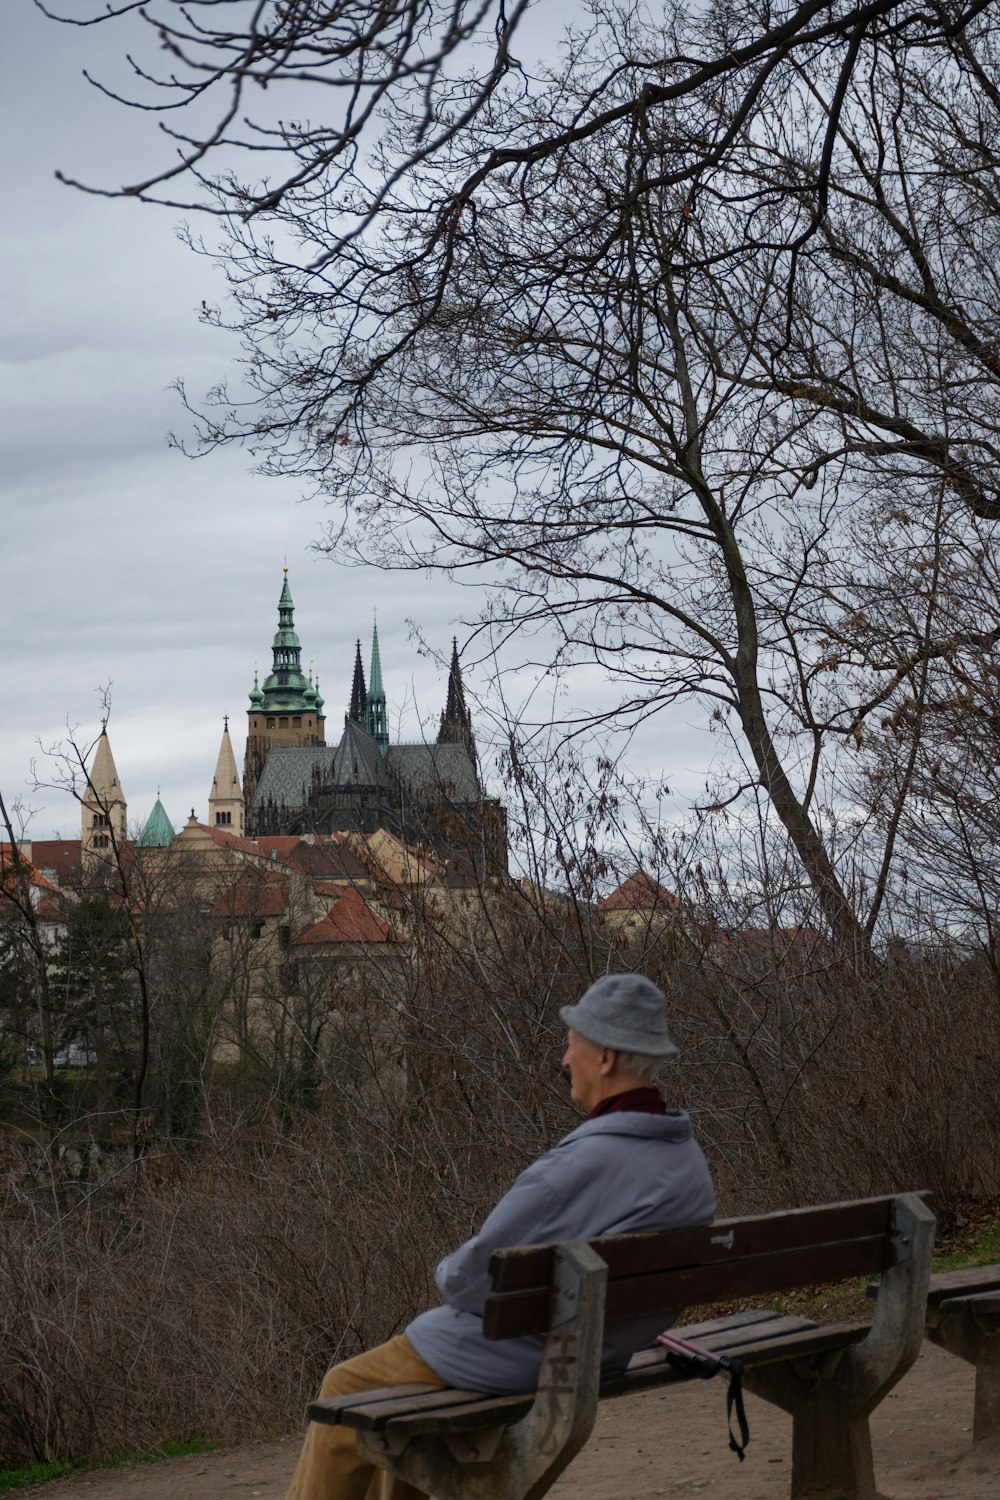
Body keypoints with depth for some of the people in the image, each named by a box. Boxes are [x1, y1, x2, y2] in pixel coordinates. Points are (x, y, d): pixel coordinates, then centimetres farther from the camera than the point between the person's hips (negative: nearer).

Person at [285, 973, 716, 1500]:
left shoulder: (580, 1165, -32)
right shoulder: (691, 1165, -5)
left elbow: (472, 1277, -25)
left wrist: (448, 1273, 0)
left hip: (512, 1353, -8)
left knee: (348, 1391, 16)